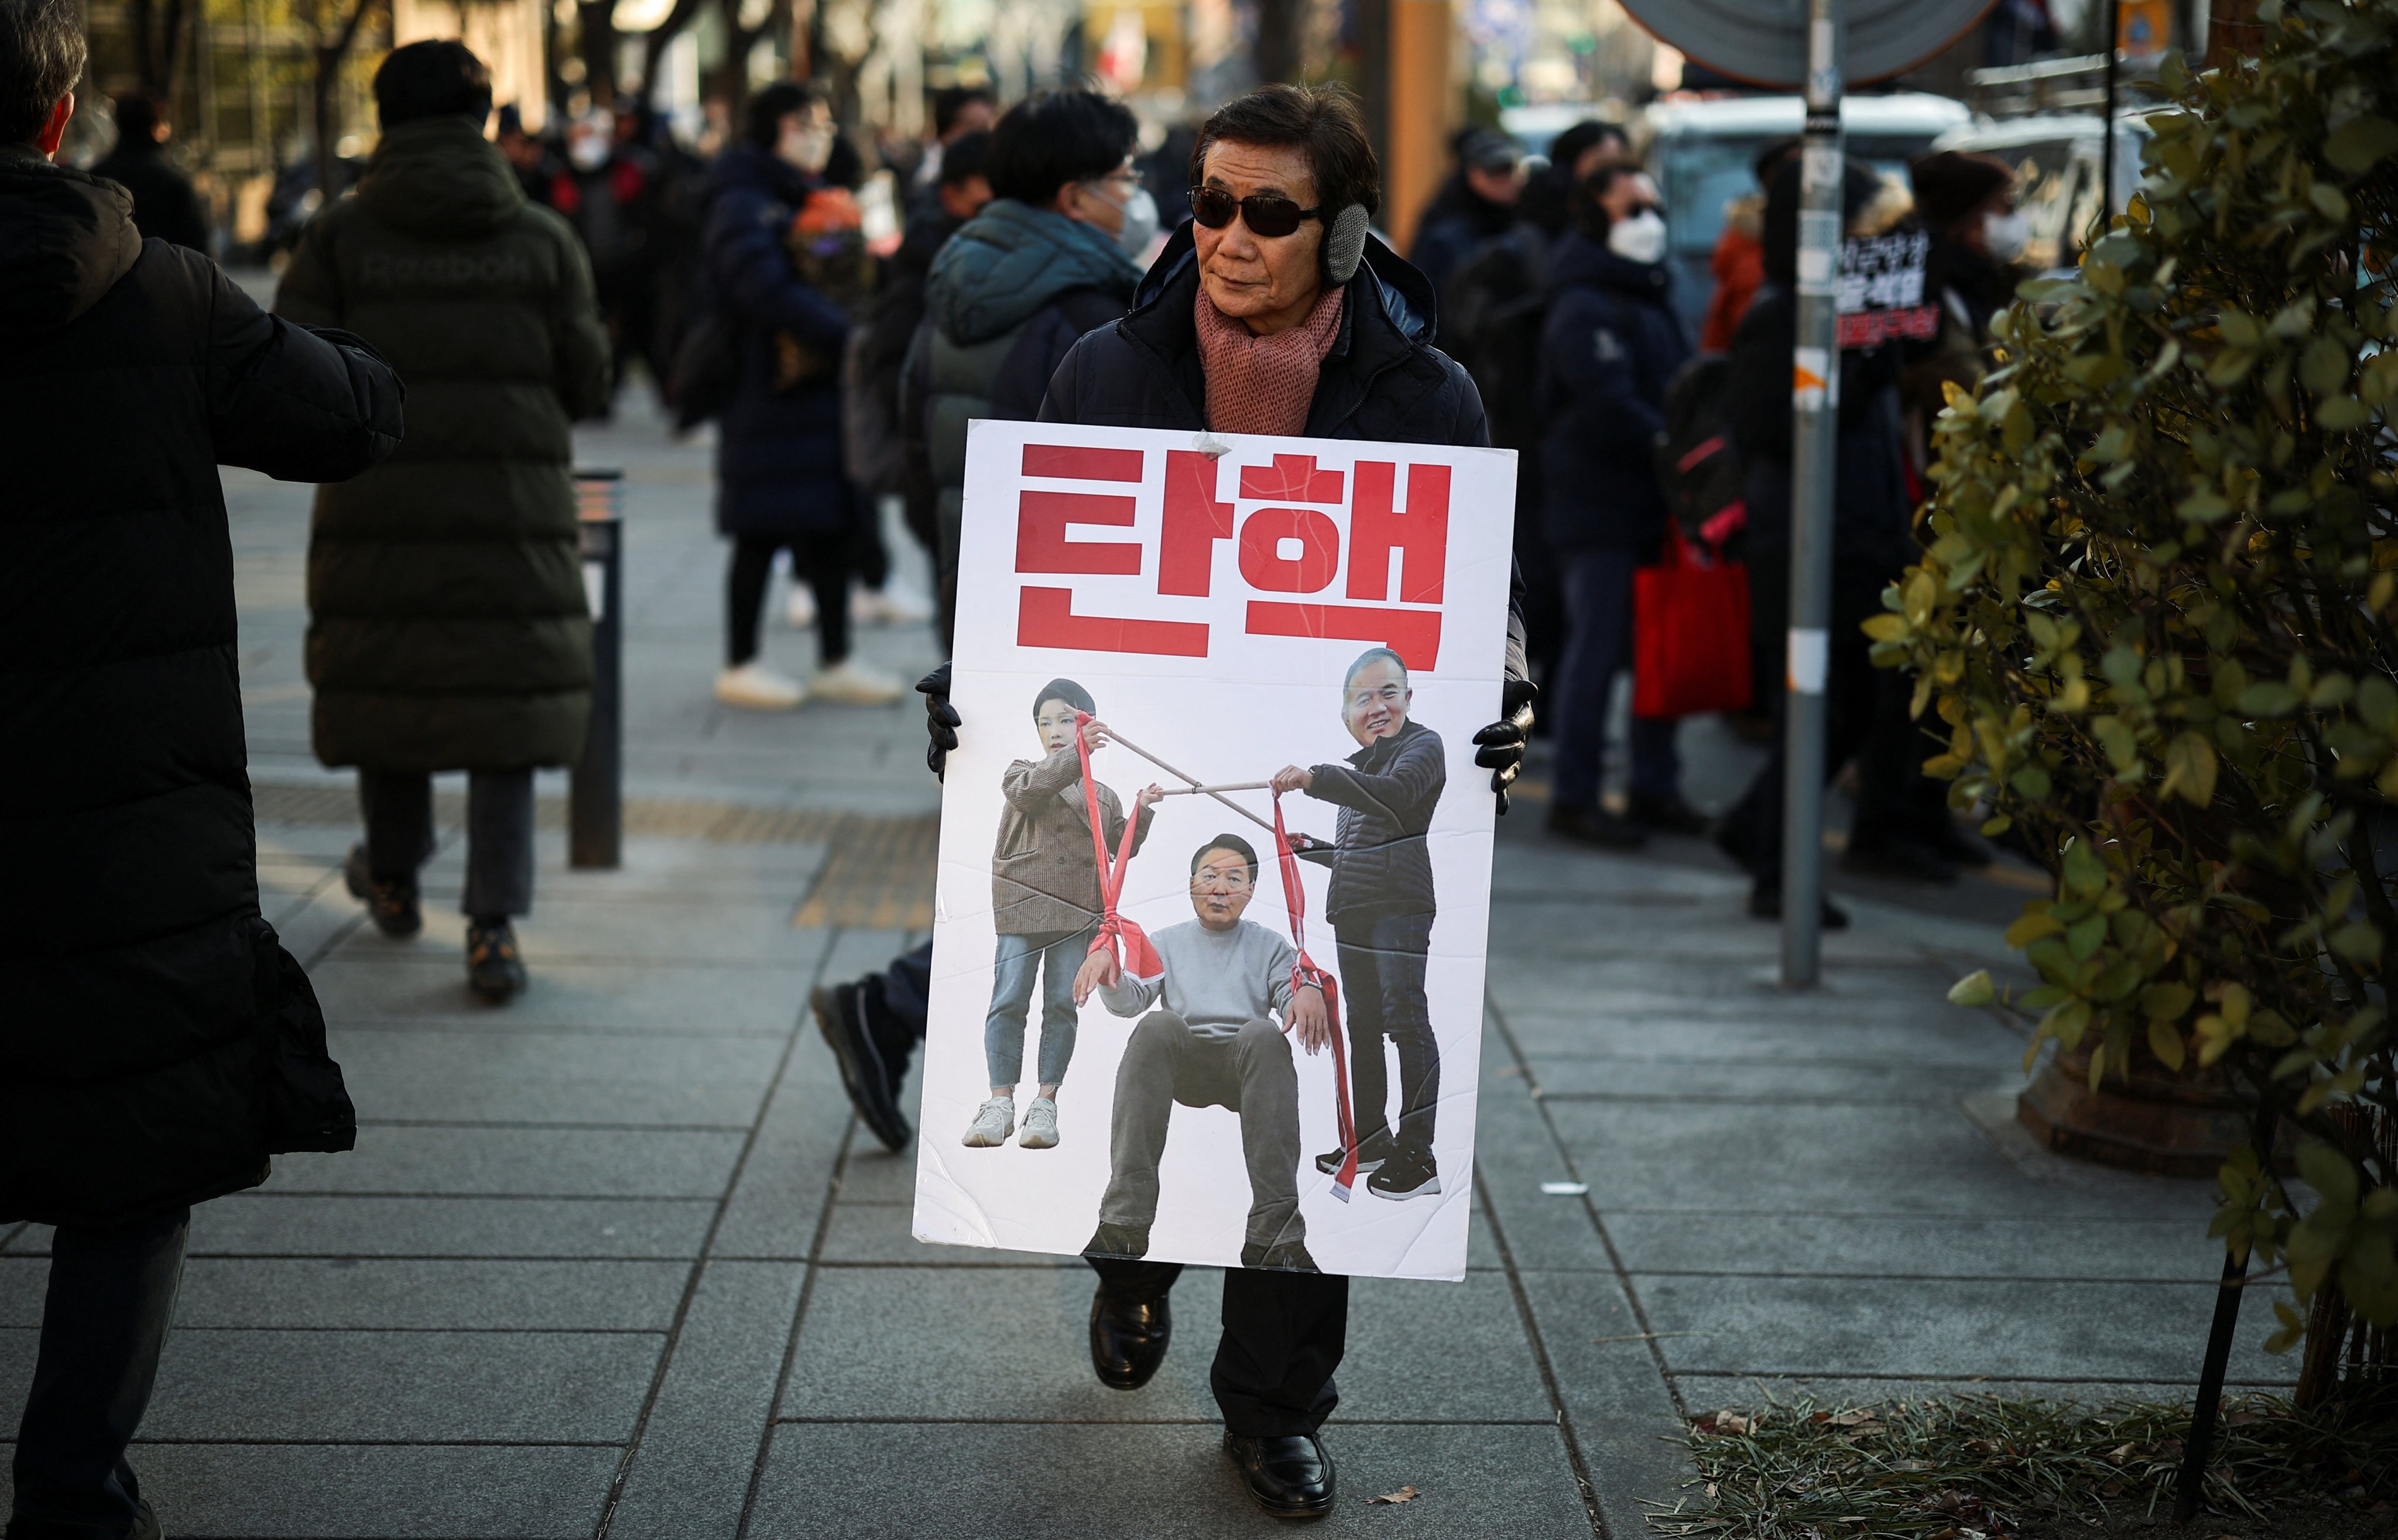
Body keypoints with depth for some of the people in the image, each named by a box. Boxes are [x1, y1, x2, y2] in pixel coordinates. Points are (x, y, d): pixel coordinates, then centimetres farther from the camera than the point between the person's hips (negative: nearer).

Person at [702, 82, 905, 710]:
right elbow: (771, 295, -23)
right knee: (761, 537, 1)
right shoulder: (742, 207, -11)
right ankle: (740, 665, 13)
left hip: (828, 392, 8)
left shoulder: (822, 201, 18)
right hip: (769, 394, -8)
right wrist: (853, 336, -25)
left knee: (833, 528, 10)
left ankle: (835, 662, 18)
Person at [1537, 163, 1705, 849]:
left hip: (1655, 505, 9)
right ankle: (1574, 797, 3)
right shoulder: (1583, 308, -12)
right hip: (1600, 508, -9)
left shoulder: (1653, 298, 19)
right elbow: (1611, 409, -21)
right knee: (1597, 650, -4)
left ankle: (1655, 787, 18)